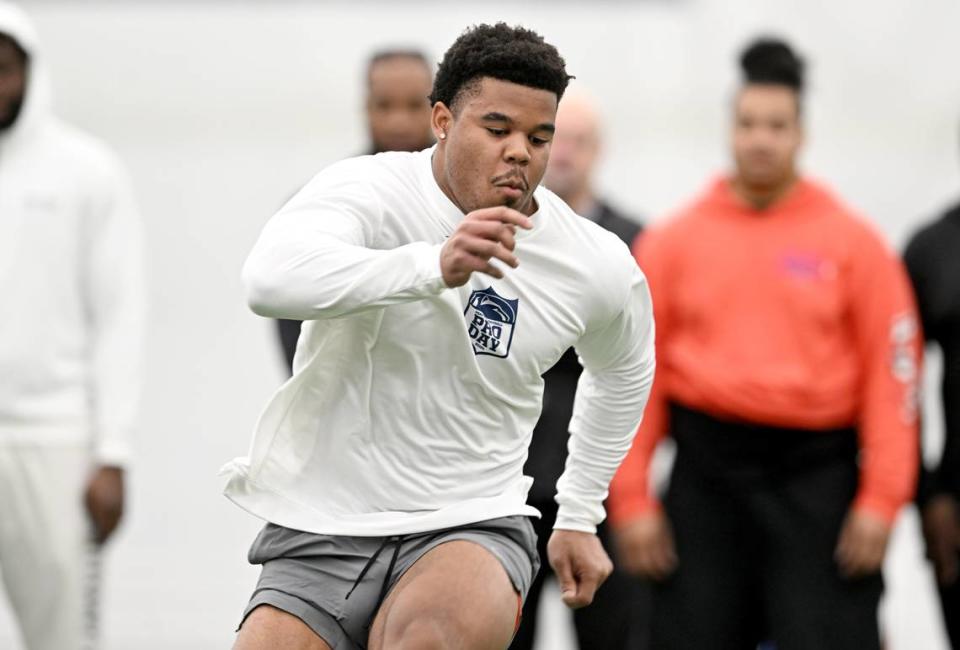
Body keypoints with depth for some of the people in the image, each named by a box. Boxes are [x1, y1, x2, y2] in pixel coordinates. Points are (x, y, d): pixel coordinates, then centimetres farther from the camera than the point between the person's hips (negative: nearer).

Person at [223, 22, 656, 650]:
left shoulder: (598, 264, 2)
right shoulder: (367, 191, -10)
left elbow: (624, 372, 25)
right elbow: (270, 277, -32)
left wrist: (580, 515, 26)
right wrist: (434, 265, -42)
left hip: (472, 528, 0)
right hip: (321, 533, 0)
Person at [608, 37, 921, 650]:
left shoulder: (853, 241, 3)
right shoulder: (673, 241, 7)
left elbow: (891, 370, 0)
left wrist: (881, 499, -7)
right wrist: (630, 498, -1)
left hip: (816, 477, -2)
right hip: (706, 473, 2)